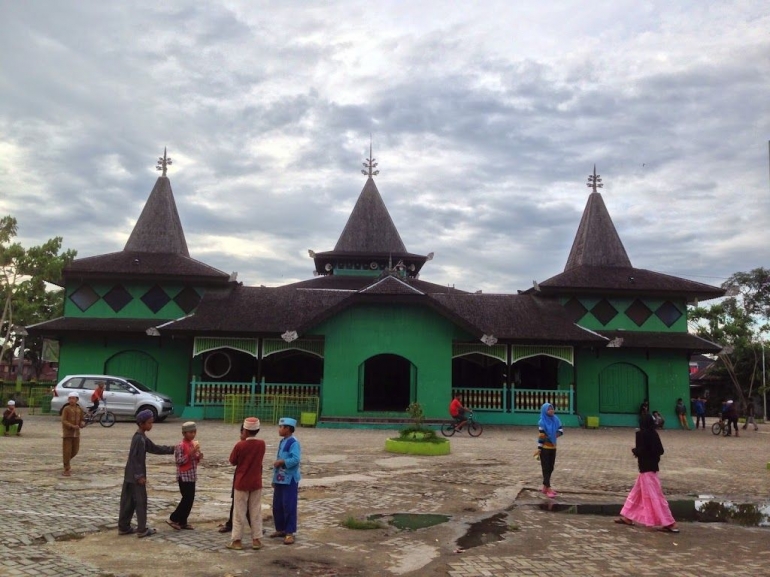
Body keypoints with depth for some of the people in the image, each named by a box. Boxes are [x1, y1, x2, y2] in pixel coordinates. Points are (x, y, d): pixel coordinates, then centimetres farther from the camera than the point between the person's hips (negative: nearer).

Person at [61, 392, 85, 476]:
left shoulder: (79, 409, 7)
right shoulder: (66, 408, -7)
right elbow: (63, 421, -13)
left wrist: (82, 424, -9)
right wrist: (72, 426, -25)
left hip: (76, 433, 5)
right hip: (67, 432, -5)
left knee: (75, 450, 9)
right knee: (67, 451, -3)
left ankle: (67, 461, 37)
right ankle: (67, 470, 5)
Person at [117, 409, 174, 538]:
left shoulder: (143, 437, 12)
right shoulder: (138, 439, -19)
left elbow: (155, 448, 20)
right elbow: (134, 458, -22)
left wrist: (172, 449, 17)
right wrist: (139, 476, -22)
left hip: (131, 476, 10)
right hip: (135, 476, -10)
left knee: (129, 501, 14)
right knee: (141, 501, -3)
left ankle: (123, 527, 20)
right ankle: (142, 530, 3)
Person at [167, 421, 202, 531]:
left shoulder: (194, 443, 11)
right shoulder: (180, 445, -14)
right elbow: (179, 461, -17)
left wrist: (198, 457, -2)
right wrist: (190, 454, -25)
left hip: (192, 476, 8)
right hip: (184, 476, -8)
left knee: (190, 499, 9)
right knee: (187, 499, -7)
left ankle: (182, 522, 17)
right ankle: (173, 519, 6)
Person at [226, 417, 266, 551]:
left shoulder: (240, 445, -16)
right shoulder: (262, 444, -5)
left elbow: (232, 462, -3)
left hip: (241, 483, -3)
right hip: (256, 483, 3)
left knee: (239, 513, 6)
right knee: (256, 512, 10)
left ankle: (237, 540, 10)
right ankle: (257, 540, 12)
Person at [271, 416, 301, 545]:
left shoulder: (293, 443, -15)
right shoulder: (282, 442, 13)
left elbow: (296, 459, -25)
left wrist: (281, 462, -20)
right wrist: (274, 479, 18)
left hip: (290, 480, -9)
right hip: (280, 479, 9)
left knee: (289, 506, -4)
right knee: (277, 505, 14)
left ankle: (290, 532, 3)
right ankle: (280, 529, 27)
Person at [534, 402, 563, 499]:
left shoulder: (555, 420, 1)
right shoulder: (542, 422, -15)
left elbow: (561, 430, 6)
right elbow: (540, 436, -14)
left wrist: (556, 435, -14)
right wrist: (539, 449, -16)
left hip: (553, 448, 6)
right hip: (544, 448, -6)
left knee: (550, 468, 12)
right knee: (546, 468, -2)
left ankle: (545, 487, 23)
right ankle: (548, 489, -1)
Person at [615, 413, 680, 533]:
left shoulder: (641, 434, -15)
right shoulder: (654, 434, 6)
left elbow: (640, 451, -21)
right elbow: (660, 451, 6)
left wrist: (634, 450, -1)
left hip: (646, 468, -9)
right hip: (652, 466, 9)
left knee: (654, 496, -5)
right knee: (637, 492, 17)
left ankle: (669, 524, -5)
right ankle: (628, 517, 24)